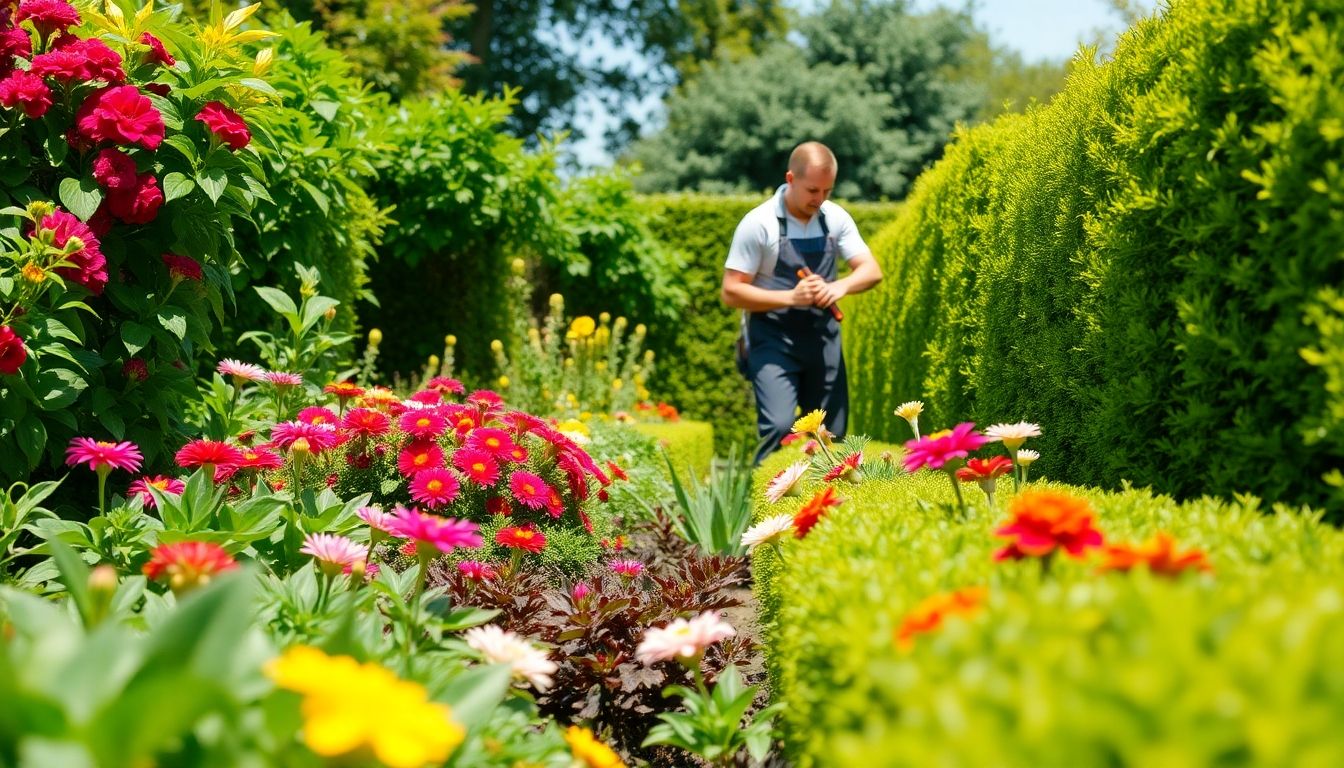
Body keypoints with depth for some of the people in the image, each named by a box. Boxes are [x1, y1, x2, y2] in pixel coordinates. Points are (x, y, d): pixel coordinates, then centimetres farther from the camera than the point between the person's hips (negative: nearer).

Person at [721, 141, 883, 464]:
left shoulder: (836, 218, 2)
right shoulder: (759, 223, -12)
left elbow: (872, 271, 1)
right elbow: (731, 292, -11)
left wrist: (840, 286, -21)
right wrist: (791, 297, -22)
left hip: (824, 339, 5)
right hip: (773, 342, -5)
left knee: (831, 434, 7)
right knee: (778, 426, -21)